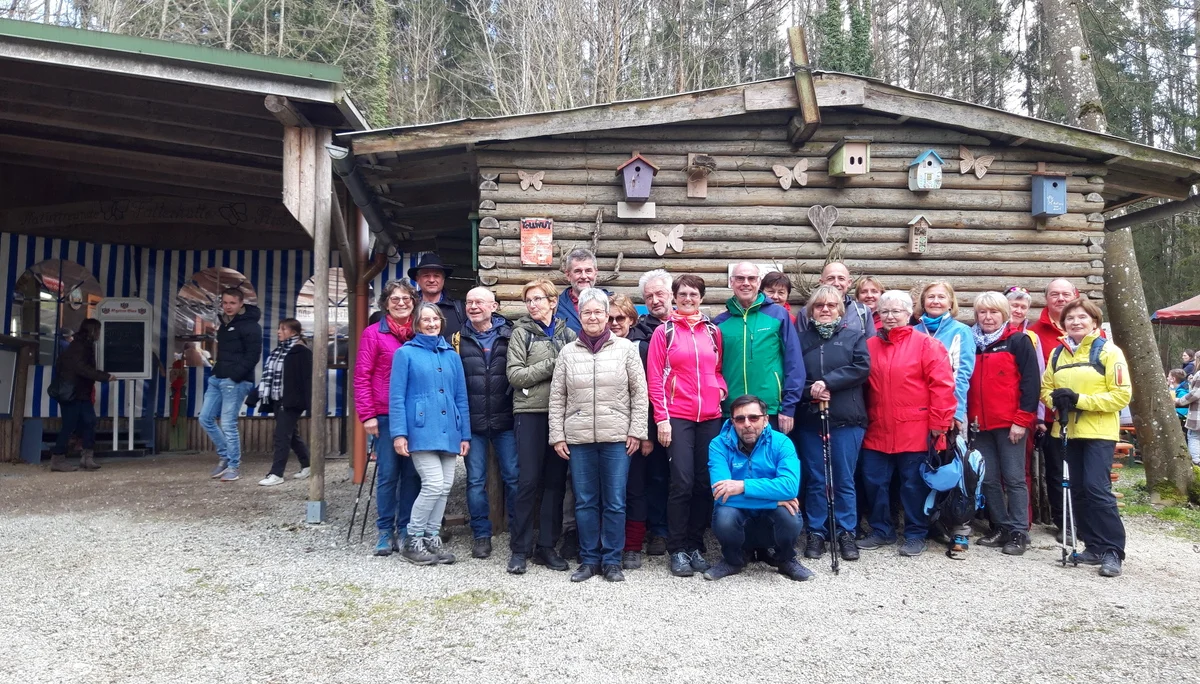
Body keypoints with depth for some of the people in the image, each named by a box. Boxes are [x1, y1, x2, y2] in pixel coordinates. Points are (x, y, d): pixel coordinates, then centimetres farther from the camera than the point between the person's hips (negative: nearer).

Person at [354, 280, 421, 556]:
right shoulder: (374, 333, 0)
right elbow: (362, 376, -2)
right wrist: (367, 415, -7)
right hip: (385, 416, -3)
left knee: (412, 474, 7)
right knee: (388, 474, 1)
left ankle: (406, 531, 18)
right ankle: (385, 532, 12)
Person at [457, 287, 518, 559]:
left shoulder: (509, 337, 4)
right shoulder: (459, 339, 6)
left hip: (505, 420, 0)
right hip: (472, 422, 1)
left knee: (513, 477, 4)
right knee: (476, 480, 6)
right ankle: (481, 535, 18)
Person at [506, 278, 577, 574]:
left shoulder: (568, 334, 10)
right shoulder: (521, 333, 3)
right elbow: (514, 375, -7)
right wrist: (552, 366, -12)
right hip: (531, 413, -3)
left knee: (556, 481, 7)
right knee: (529, 481, -2)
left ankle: (547, 546, 17)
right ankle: (519, 548, 8)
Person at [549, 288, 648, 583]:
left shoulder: (626, 348, 2)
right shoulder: (568, 352, 7)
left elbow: (639, 393, 2)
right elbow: (557, 398, 8)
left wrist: (636, 431, -4)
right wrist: (557, 435, 2)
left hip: (617, 437, -1)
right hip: (578, 439, 2)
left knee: (615, 502, 3)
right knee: (585, 502, 7)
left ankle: (612, 560, 15)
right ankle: (589, 559, 18)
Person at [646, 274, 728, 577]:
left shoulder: (713, 332, 13)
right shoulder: (664, 332, 2)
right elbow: (654, 378, -2)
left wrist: (721, 389, 0)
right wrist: (661, 418, -8)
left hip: (710, 417, 4)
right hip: (677, 417, -4)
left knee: (705, 482, 5)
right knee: (682, 482, -7)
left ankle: (695, 545, 18)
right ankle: (677, 550, 5)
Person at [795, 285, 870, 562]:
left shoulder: (854, 336, 8)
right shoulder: (802, 339, 10)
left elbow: (862, 368, -7)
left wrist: (827, 381, -15)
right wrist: (810, 391, -14)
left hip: (846, 419, -1)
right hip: (810, 419, 1)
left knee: (844, 479, 3)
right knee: (815, 479, 6)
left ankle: (846, 533, 14)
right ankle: (816, 533, 15)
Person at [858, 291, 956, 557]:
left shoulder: (926, 344, -5)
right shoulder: (869, 346, 9)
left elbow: (942, 386, -9)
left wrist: (939, 423, -12)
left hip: (914, 432, -4)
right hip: (877, 431, 4)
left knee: (913, 484, 5)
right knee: (874, 481, 8)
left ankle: (916, 535, 19)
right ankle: (882, 530, 24)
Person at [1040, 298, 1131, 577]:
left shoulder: (1109, 352, -6)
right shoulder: (1058, 354, 11)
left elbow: (1122, 395, -12)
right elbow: (1046, 388, 14)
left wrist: (1080, 400, -19)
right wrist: (1056, 399, -10)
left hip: (1099, 432, -6)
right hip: (1068, 431, 6)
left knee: (1097, 488, -13)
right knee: (1078, 490, 8)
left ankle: (1112, 550, -4)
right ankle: (1093, 546, 18)